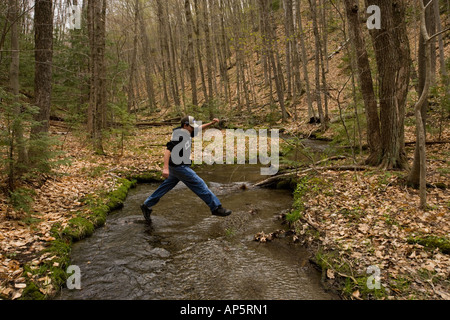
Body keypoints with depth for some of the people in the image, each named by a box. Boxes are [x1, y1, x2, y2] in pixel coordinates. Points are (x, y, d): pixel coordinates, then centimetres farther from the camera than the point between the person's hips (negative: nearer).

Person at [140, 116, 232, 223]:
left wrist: (212, 123, 13)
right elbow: (168, 150, -28)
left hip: (177, 167, 10)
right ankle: (215, 207, -1)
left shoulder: (186, 132, 10)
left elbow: (199, 128, 25)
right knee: (199, 184, -6)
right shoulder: (179, 136, -19)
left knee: (165, 187, 16)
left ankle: (147, 206, 26)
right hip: (179, 167, -10)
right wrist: (165, 168, -36)